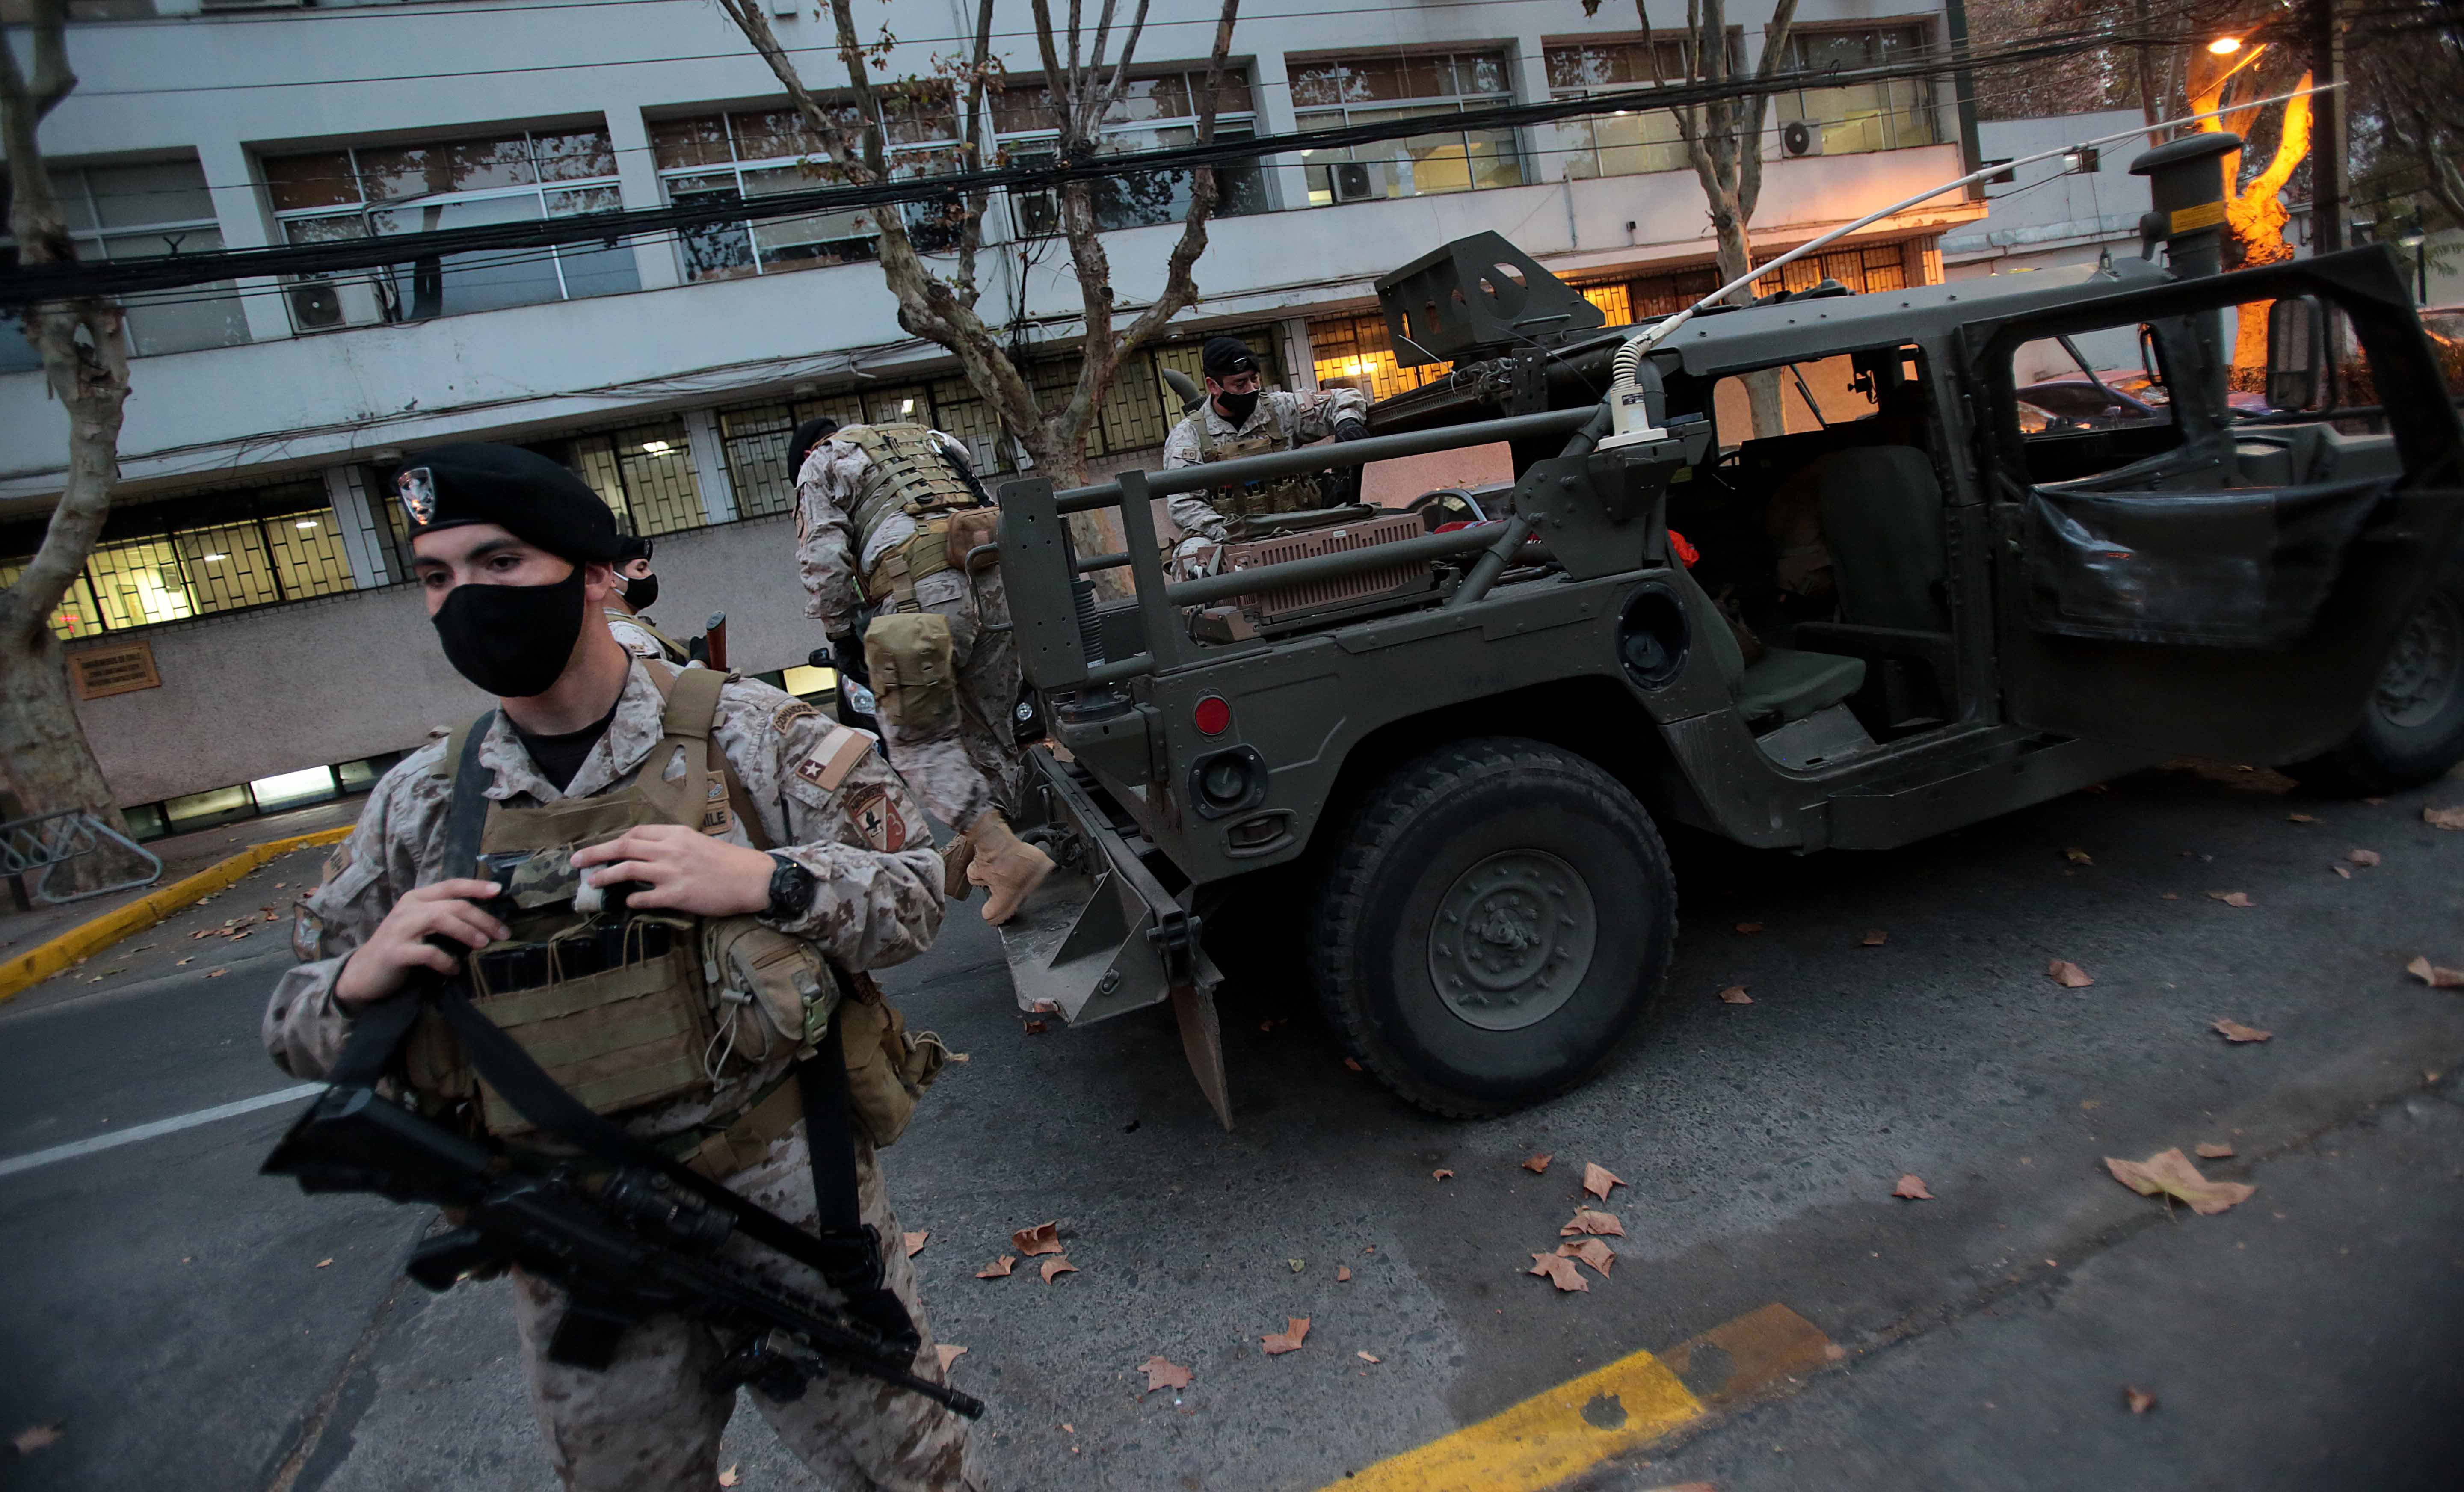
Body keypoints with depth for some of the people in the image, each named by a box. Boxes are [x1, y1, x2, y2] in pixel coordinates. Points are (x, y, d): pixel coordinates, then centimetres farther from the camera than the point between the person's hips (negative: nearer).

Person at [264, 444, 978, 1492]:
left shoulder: (752, 734, -8)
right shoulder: (419, 802, 2)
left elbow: (914, 894, -7)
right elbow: (294, 1031, 10)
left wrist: (765, 883, -24)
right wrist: (360, 980, -13)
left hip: (792, 1208, -2)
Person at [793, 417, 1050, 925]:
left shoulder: (823, 463, 18)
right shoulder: (932, 440, 34)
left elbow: (823, 556, 5)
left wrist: (839, 630, 15)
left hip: (922, 591, -6)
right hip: (994, 578, 6)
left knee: (920, 738, -1)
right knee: (990, 729, 13)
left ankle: (1005, 851, -15)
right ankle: (980, 851, 20)